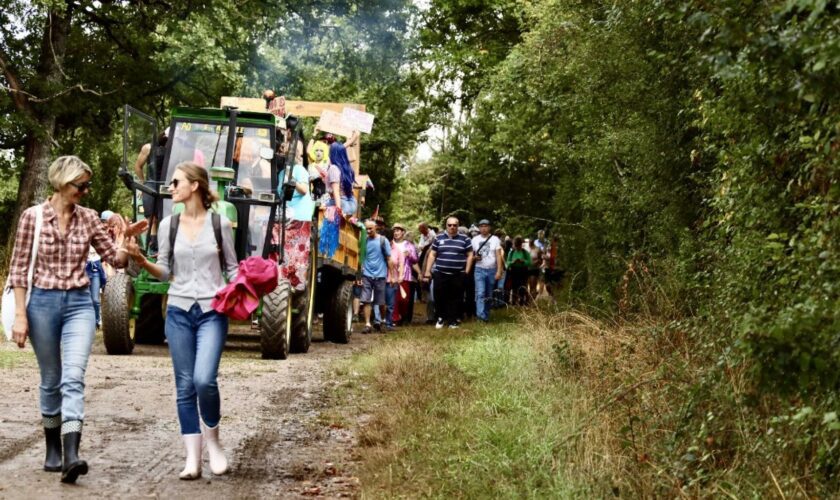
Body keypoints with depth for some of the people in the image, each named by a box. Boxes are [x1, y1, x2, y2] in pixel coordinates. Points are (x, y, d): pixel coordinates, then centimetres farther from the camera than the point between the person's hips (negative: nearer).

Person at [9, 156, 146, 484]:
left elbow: (116, 260, 8)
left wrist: (127, 238, -12)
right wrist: (20, 315, -6)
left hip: (79, 304, 1)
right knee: (51, 381, 10)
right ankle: (53, 450, 26)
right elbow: (19, 268, -2)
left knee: (73, 378, -14)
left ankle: (70, 456, -23)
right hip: (43, 303, -1)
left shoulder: (89, 218, 3)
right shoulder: (33, 216, -4)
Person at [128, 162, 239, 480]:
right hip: (179, 312, 3)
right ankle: (193, 458, 10)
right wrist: (143, 262, -9)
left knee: (204, 379, -19)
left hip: (212, 312, -3)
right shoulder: (169, 224, 6)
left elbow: (232, 268, 5)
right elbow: (165, 272, 9)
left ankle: (212, 439, 7)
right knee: (185, 386, 3)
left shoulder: (220, 223, -1)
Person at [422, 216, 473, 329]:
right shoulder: (439, 238, 8)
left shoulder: (464, 239, 4)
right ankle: (441, 318, 18)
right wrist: (427, 271, 4)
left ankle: (454, 320, 12)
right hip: (440, 274, 1)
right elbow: (432, 255, 9)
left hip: (458, 275, -1)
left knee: (456, 298, 3)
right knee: (439, 297, 0)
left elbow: (470, 255, 6)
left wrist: (467, 271, -2)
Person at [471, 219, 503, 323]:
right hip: (480, 270, -1)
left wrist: (499, 271, -11)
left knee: (489, 295, 8)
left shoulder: (495, 239, 2)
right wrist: (475, 257, -11)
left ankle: (486, 315, 17)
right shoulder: (475, 240, 5)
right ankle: (481, 315, -24)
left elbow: (498, 256, -2)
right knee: (480, 293, -15)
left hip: (492, 270, 1)